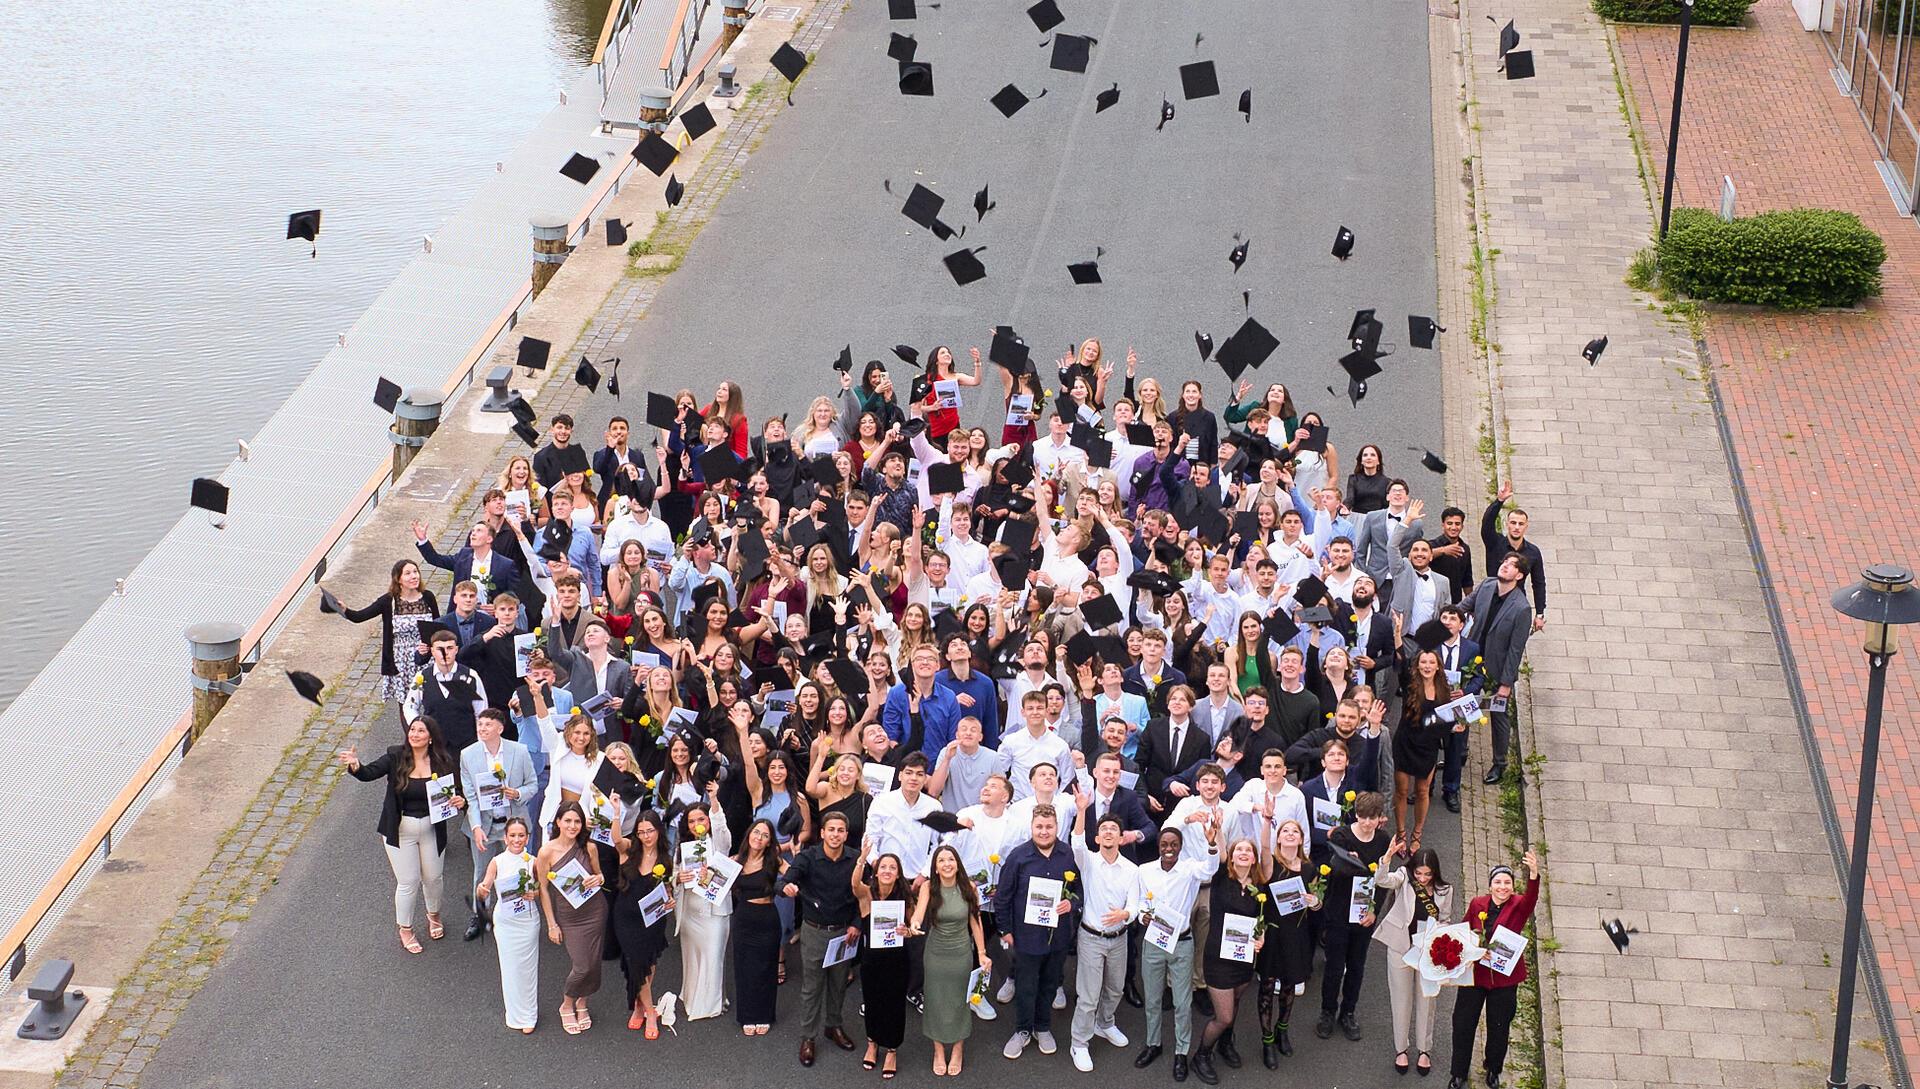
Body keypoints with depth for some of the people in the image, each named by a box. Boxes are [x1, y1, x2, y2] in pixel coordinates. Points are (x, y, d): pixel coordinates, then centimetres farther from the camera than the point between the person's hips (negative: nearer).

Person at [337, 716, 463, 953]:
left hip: (432, 829, 2)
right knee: (407, 882, 5)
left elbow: (458, 791, 1)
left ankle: (434, 915, 48)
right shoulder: (396, 757, -13)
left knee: (432, 877, 18)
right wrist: (355, 766, -47)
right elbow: (370, 773, -25)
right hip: (401, 830, -2)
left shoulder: (443, 762, -9)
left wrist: (461, 801, -22)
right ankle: (405, 930, 27)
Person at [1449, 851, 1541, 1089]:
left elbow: (1531, 898, -35)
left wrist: (1534, 874, -54)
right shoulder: (1477, 904, -5)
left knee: (1499, 1028, 13)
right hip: (1474, 973, 1)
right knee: (1463, 1024, 8)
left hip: (1505, 978, -1)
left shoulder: (1518, 906, -12)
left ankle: (1493, 1070, 39)